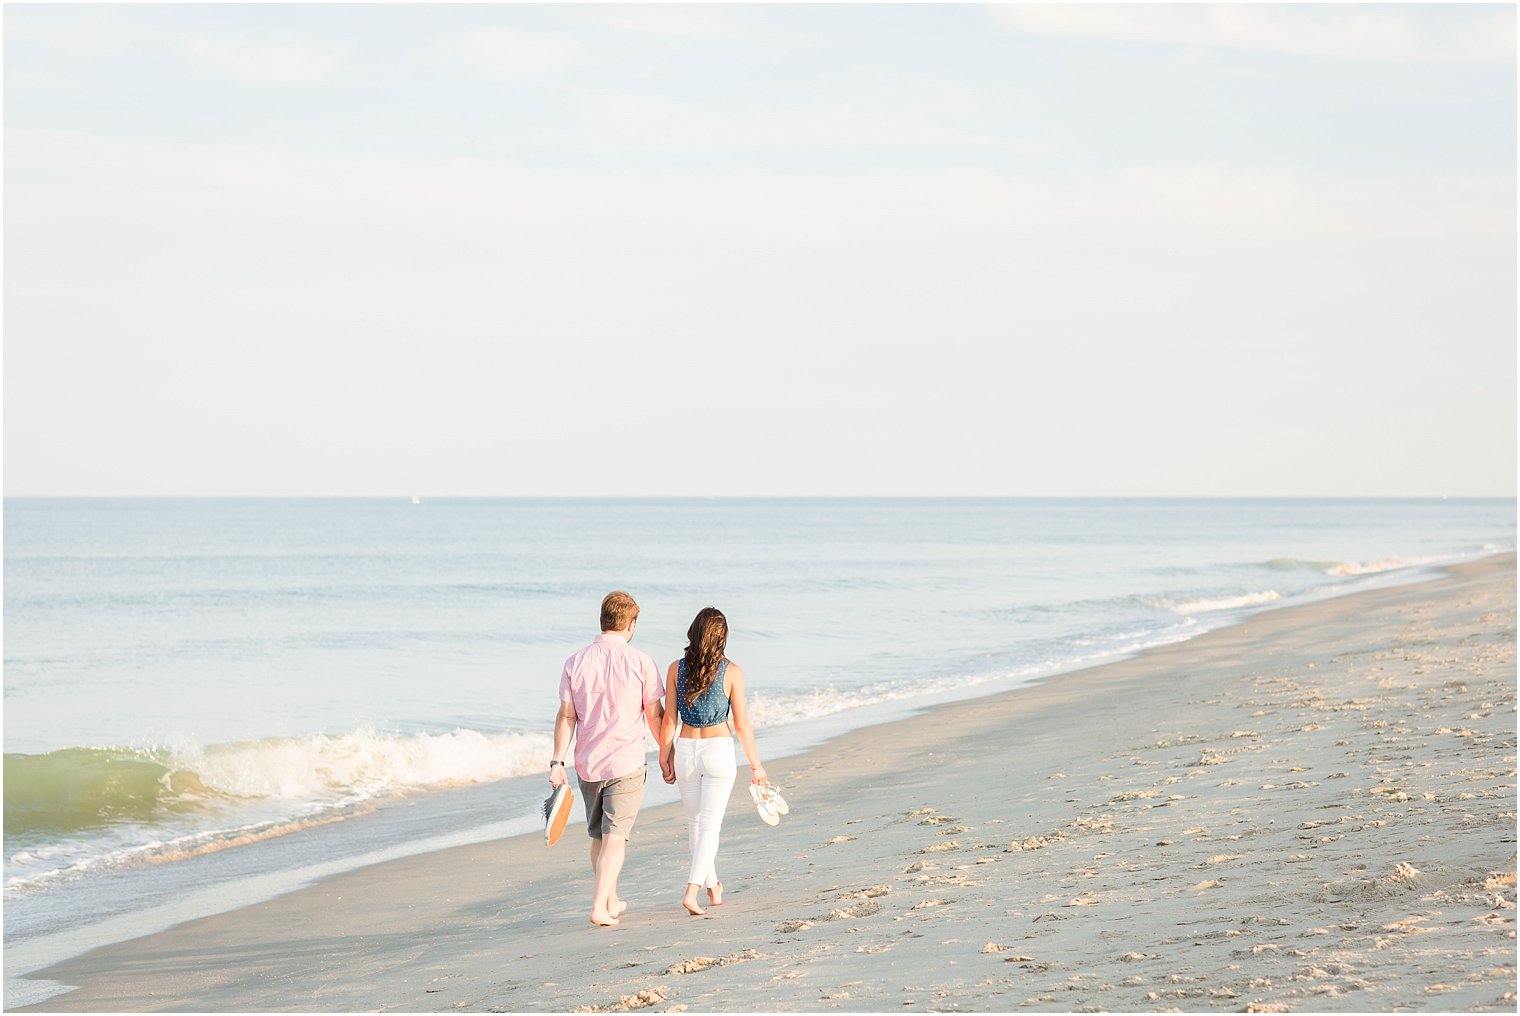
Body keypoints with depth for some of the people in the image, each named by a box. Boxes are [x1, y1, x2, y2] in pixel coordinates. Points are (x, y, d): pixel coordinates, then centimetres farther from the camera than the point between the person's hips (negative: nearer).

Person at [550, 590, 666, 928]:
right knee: (615, 837, -3)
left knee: (598, 836, 18)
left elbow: (566, 716, -1)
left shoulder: (575, 663, -1)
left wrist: (557, 762, 2)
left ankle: (610, 900, 30)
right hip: (626, 763, -4)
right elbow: (655, 716, -4)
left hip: (587, 765, 4)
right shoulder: (640, 663, -8)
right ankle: (599, 906, -15)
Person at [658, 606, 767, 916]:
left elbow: (669, 720, -1)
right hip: (718, 751, -3)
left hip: (685, 751, 3)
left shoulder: (676, 669, -4)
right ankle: (692, 890, -16)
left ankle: (713, 888, 32)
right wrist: (755, 764, 3)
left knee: (695, 821, 19)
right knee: (710, 824, 0)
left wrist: (665, 757, 10)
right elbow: (741, 724, -6)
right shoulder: (732, 672, -9)